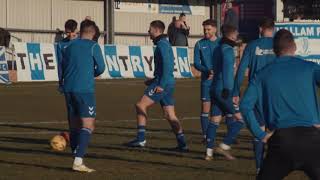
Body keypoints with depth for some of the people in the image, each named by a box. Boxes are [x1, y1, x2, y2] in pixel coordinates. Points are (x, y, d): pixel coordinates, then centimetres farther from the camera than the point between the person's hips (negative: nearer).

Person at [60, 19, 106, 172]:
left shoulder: (69, 46, 12)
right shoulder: (93, 46, -3)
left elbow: (63, 68, 16)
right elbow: (101, 68, 0)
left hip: (68, 89, 6)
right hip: (85, 90, -6)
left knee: (74, 125, 13)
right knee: (88, 126, -7)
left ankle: (76, 159, 15)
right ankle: (78, 161, -20)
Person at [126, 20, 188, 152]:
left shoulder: (162, 45, -11)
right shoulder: (164, 44, 19)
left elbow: (167, 66, -21)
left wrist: (161, 84, -24)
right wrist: (155, 80, 25)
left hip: (163, 84, -10)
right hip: (168, 83, 10)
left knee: (141, 106, -7)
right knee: (170, 115, 9)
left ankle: (141, 138, -9)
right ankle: (182, 143, 6)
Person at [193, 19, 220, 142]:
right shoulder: (200, 44, 5)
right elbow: (196, 63, 1)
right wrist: (208, 71, -17)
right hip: (207, 81, 0)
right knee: (205, 107, -1)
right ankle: (205, 135, 7)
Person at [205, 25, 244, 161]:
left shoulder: (218, 48, 17)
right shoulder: (227, 50, -11)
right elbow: (227, 70, -19)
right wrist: (227, 89, -22)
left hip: (215, 88, 10)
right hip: (224, 90, -10)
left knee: (214, 120, 10)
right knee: (239, 119, -5)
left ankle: (209, 152, 9)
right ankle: (224, 146, -6)